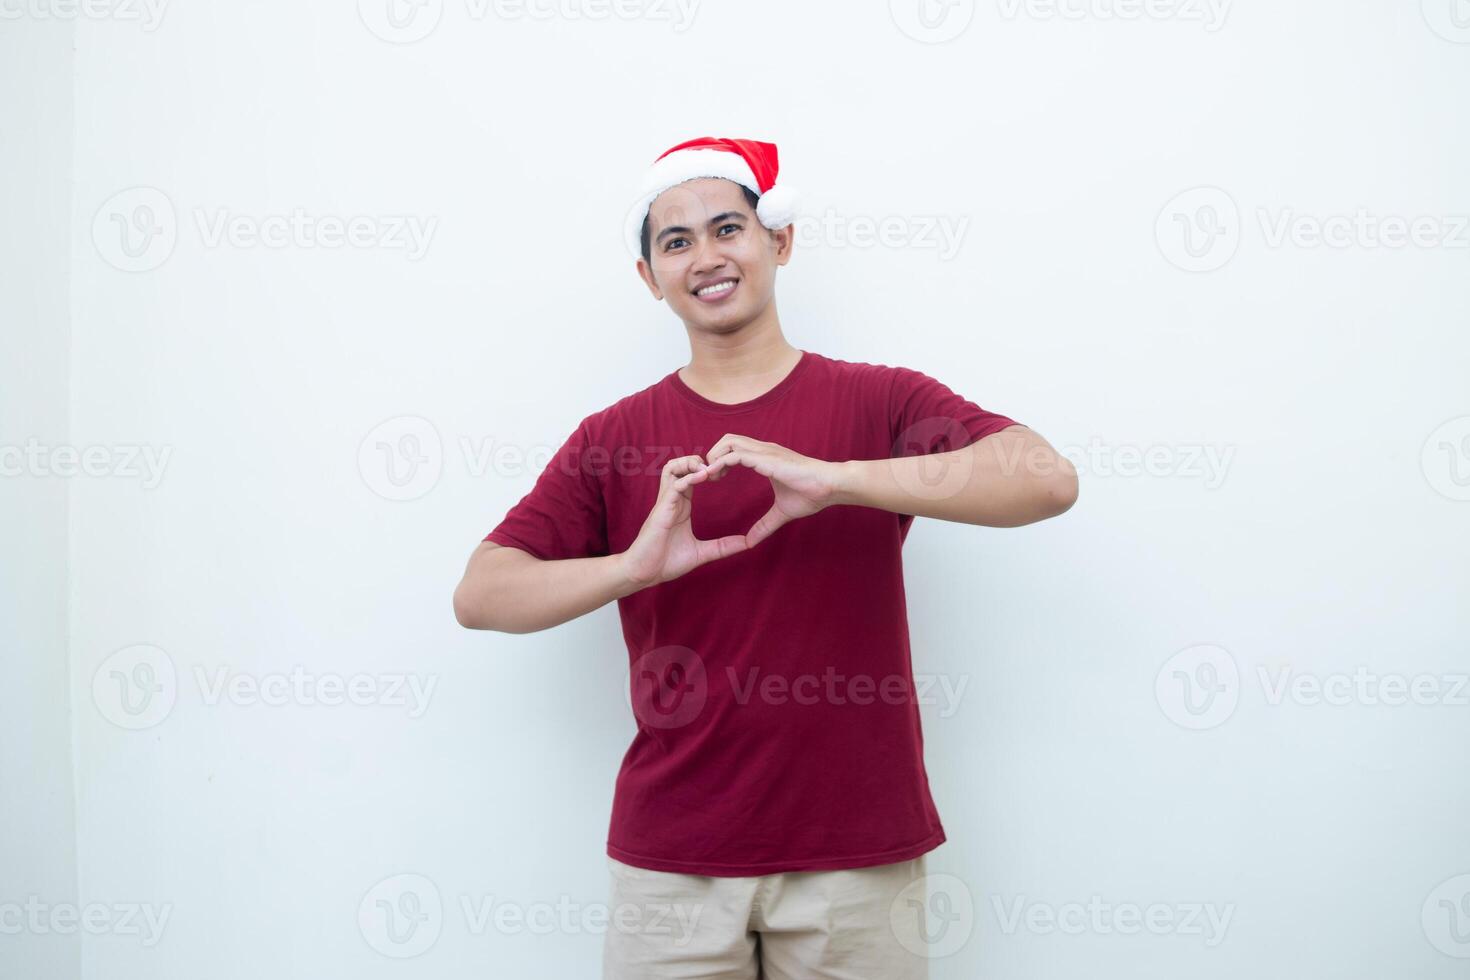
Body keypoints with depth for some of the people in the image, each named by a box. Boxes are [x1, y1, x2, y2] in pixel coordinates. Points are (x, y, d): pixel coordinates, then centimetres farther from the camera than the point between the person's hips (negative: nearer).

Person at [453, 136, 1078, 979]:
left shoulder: (880, 402, -1)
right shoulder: (613, 439, 4)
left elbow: (1049, 480, -16)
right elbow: (480, 595, -2)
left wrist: (833, 479, -27)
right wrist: (635, 565, -19)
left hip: (859, 855, -1)